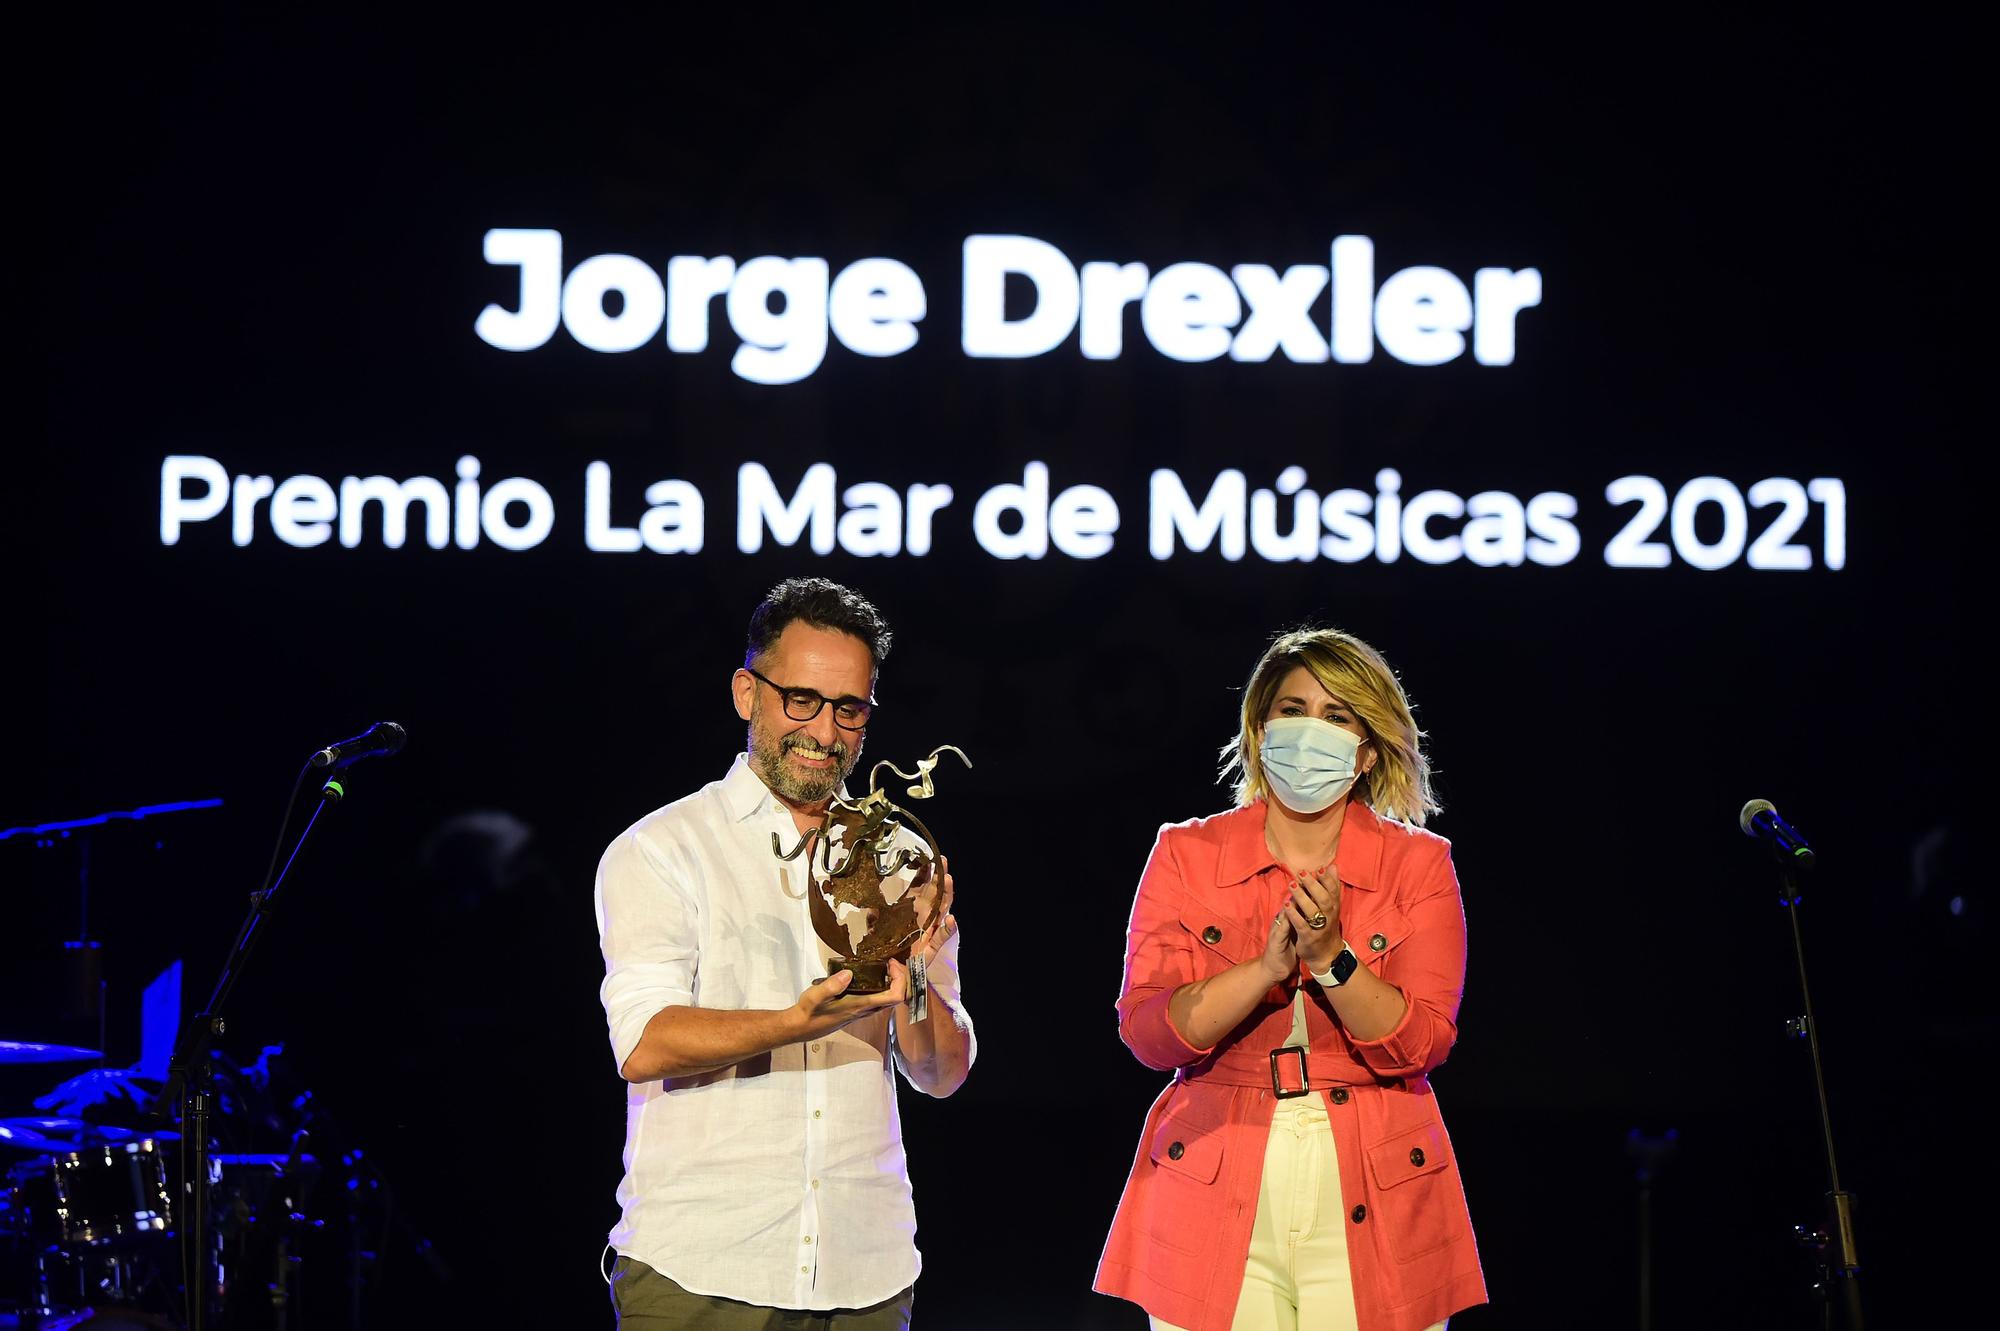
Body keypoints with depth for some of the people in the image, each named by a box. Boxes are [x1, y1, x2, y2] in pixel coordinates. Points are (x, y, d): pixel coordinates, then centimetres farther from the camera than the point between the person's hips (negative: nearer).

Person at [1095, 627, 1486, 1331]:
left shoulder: (1418, 864, 5)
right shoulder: (1186, 854, 5)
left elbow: (1420, 1044, -5)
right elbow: (1148, 1032, -5)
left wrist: (1331, 956, -19)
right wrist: (1268, 966, -18)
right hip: (1215, 1198, 0)